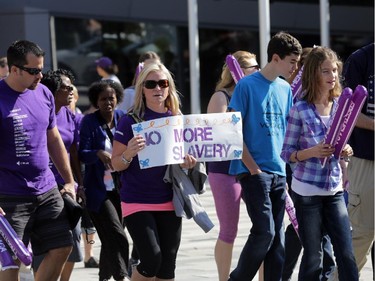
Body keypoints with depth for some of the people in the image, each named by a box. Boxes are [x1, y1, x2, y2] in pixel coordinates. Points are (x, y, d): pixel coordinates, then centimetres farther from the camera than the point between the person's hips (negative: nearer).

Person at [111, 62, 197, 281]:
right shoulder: (131, 121, -6)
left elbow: (187, 156, 18)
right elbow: (116, 164, -5)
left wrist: (189, 162, -6)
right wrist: (129, 153, -26)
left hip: (169, 203, 4)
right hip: (137, 203, -4)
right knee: (152, 259, -16)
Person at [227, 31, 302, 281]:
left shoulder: (285, 89, 13)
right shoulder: (247, 85, -7)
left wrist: (287, 165, 9)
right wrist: (253, 167, -13)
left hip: (279, 172, 7)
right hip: (254, 171, -7)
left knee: (277, 237, 5)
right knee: (264, 231, -13)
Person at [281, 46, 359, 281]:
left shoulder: (341, 106, 5)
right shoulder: (300, 110, -8)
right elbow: (286, 153, -4)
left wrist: (346, 151, -6)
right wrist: (312, 152, -21)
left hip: (335, 190, 4)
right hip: (307, 190, -4)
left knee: (346, 254, -3)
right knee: (312, 257, 3)